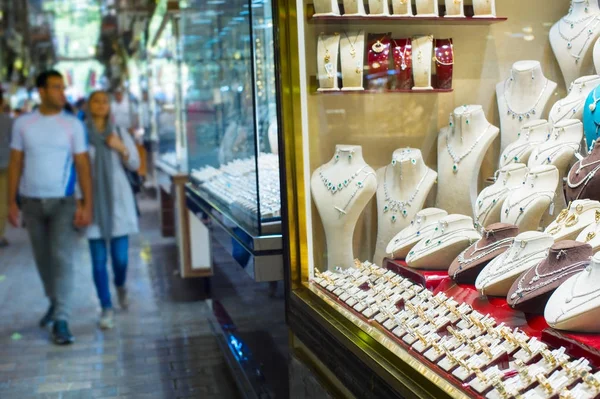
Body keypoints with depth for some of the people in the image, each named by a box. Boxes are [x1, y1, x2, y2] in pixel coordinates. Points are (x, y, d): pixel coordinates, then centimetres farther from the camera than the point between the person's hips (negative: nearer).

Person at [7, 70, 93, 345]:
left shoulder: (73, 125, -2)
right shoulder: (23, 124, 3)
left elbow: (83, 166, -4)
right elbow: (15, 164, 7)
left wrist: (87, 205, -11)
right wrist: (11, 202, 2)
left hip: (63, 202, -2)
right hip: (31, 201, 3)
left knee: (62, 258, -10)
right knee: (42, 258, 13)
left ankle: (61, 321, -7)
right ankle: (55, 302, 35)